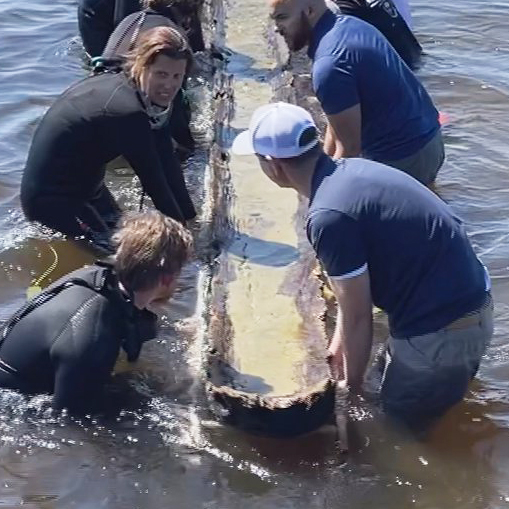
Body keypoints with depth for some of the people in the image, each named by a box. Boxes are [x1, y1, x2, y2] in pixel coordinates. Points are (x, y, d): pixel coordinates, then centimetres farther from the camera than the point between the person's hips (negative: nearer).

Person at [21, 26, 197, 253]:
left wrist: (191, 220, -2)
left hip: (84, 187, 10)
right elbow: (154, 183, -25)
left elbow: (169, 167, -1)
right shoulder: (126, 113, -31)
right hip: (52, 200, -10)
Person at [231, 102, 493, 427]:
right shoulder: (350, 170, 3)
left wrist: (351, 387, 0)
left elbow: (358, 317, -16)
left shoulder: (328, 217, -25)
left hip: (441, 334, -8)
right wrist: (339, 341, 24)